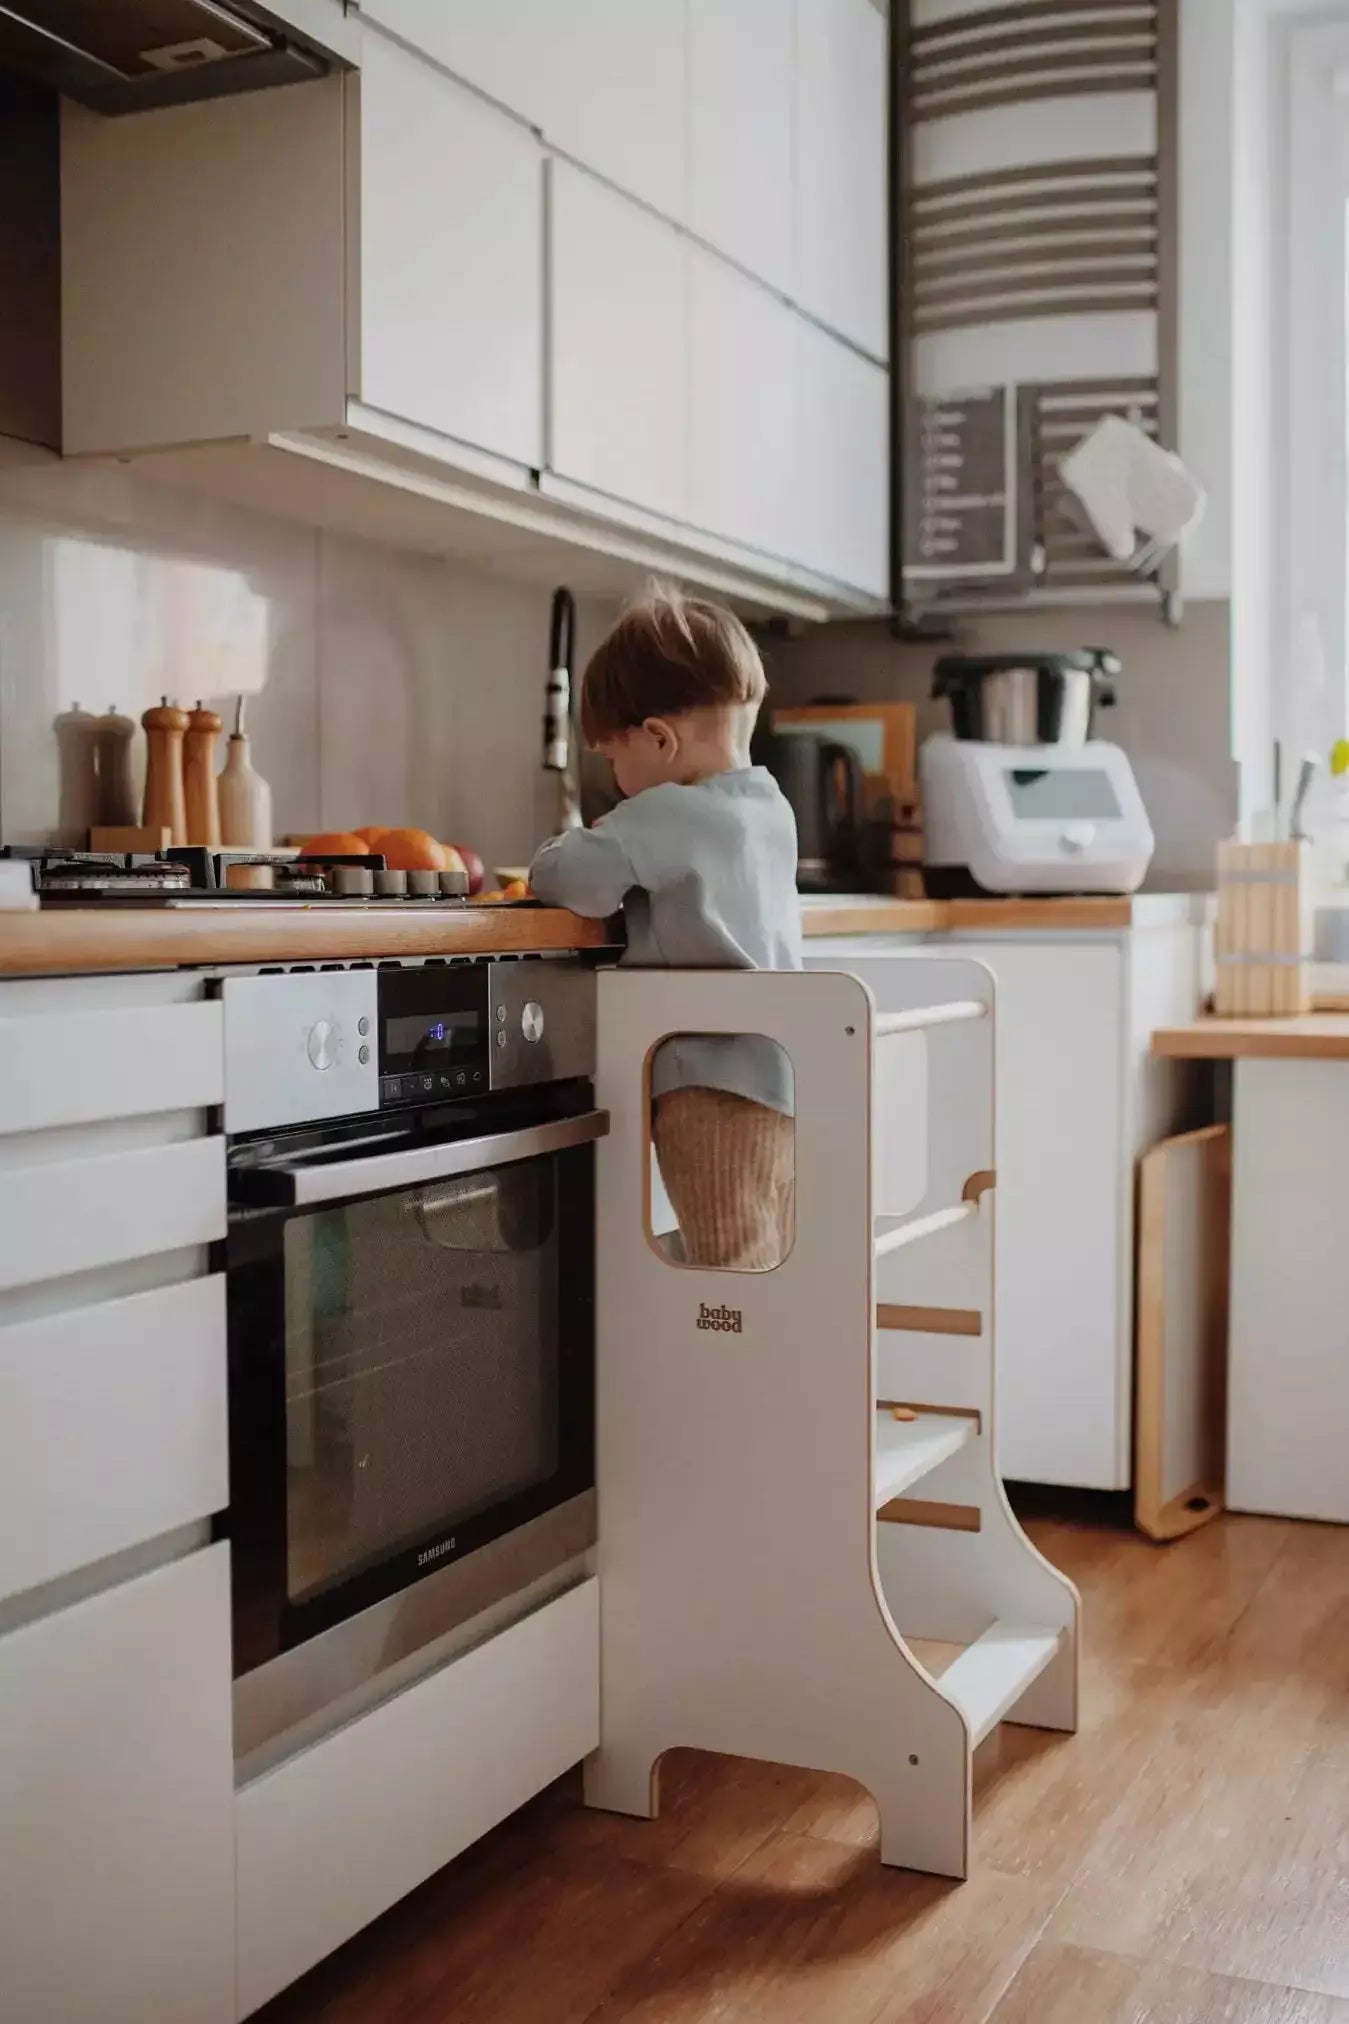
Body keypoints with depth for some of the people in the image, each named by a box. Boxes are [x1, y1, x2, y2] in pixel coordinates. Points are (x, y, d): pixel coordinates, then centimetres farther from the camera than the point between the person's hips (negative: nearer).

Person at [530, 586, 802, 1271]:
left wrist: (556, 853, 5)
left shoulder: (664, 815, -12)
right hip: (783, 1082, 9)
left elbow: (572, 878, -16)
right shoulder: (774, 811, 13)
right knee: (775, 1275, 13)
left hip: (715, 1090, -9)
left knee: (731, 1275, -8)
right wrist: (620, 838, 10)